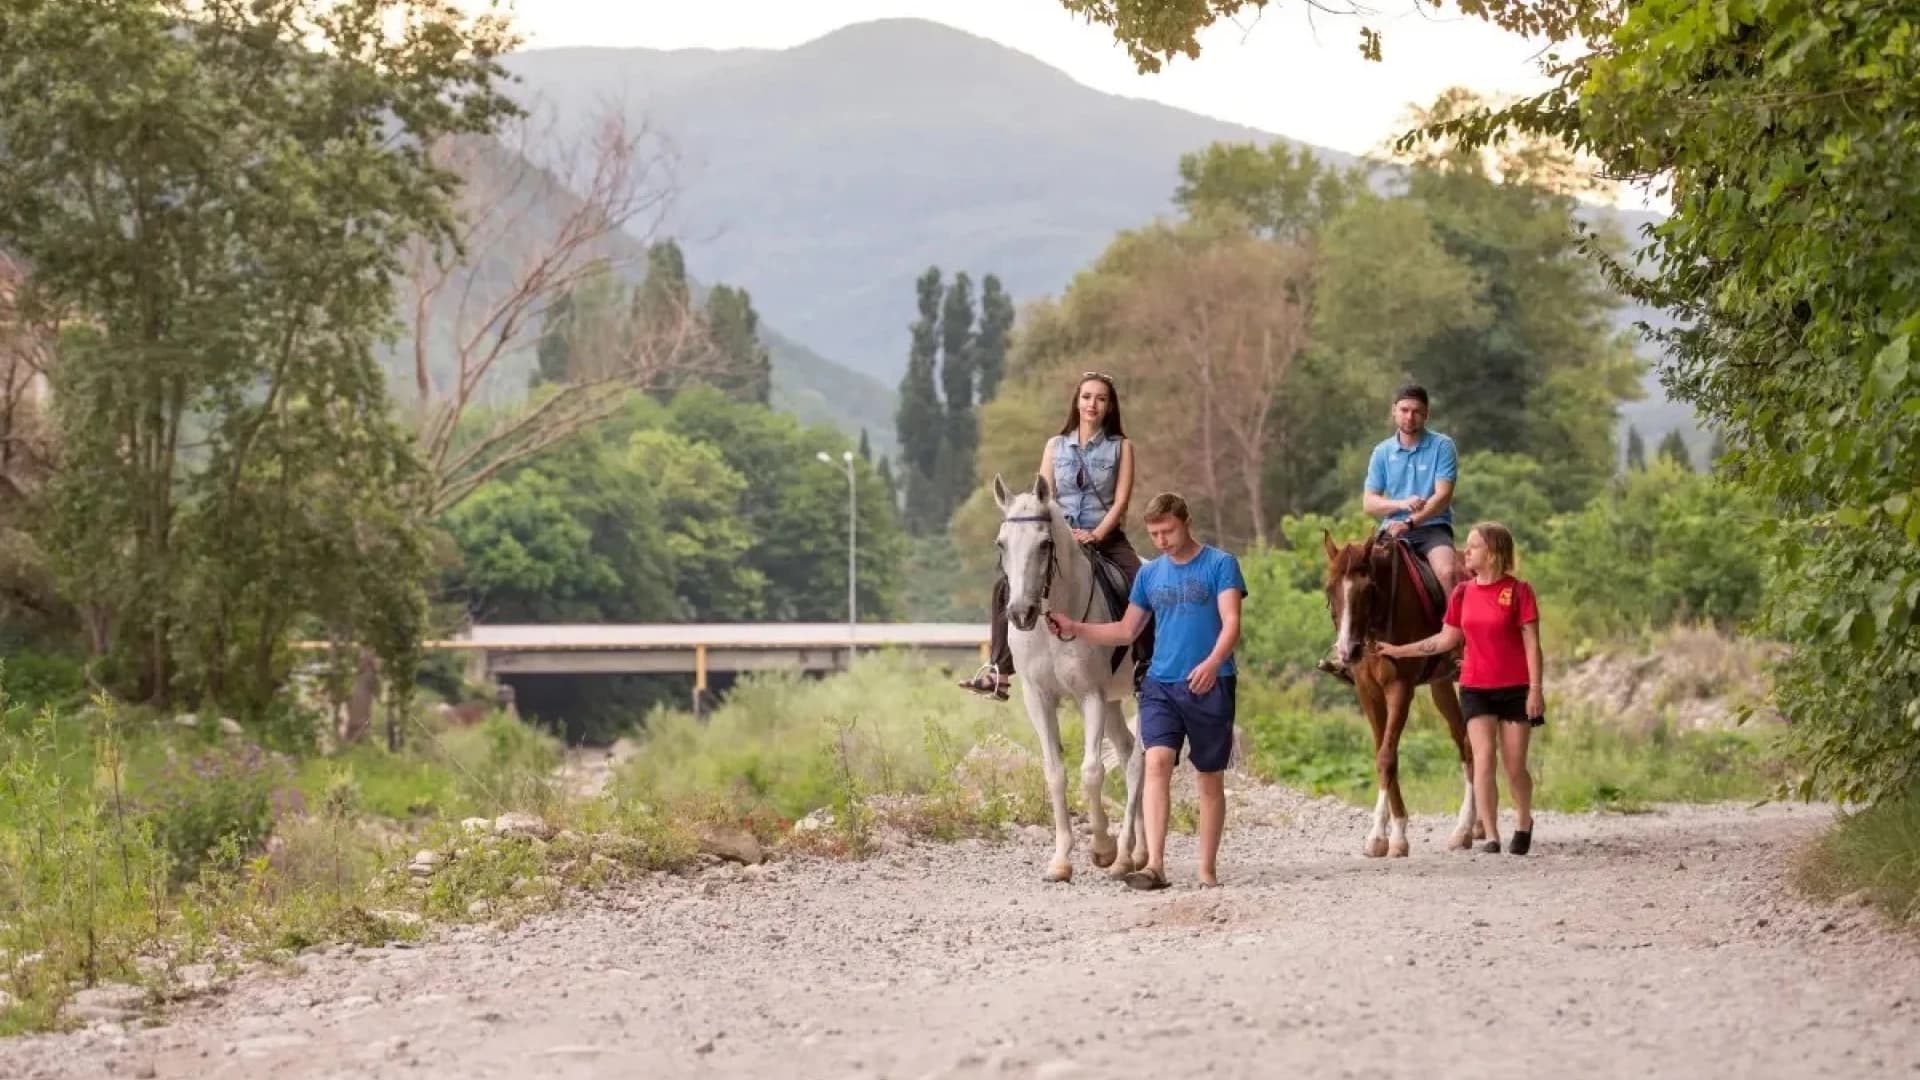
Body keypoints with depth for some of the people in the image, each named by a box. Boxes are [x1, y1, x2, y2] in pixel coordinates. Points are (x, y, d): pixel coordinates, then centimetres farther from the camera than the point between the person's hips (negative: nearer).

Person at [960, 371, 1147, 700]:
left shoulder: (1121, 447, 5)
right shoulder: (1056, 446, 11)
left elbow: (1121, 499, -3)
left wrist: (1096, 535, -16)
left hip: (1105, 537, -1)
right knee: (1006, 586, -19)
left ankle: (1149, 669, -18)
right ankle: (998, 672, -18)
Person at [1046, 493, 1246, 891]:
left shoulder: (1220, 564, -2)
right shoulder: (1149, 573, 12)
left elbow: (1231, 622, -12)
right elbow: (1125, 631, 19)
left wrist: (1212, 663, -30)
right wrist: (1074, 629, 7)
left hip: (1210, 685, -3)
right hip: (1160, 684, 3)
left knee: (1210, 777, 6)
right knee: (1157, 762, -17)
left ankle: (1208, 869, 16)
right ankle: (1154, 865, -25)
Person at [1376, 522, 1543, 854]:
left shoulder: (1519, 591, -7)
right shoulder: (1463, 593, 6)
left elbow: (1532, 643, -8)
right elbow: (1447, 639, 13)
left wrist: (1536, 689, -13)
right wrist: (1400, 650, 10)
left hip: (1514, 689, -3)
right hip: (1475, 689, 3)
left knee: (1515, 765, 4)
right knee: (1483, 758, -10)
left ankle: (1524, 821, 31)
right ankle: (1491, 836, -9)